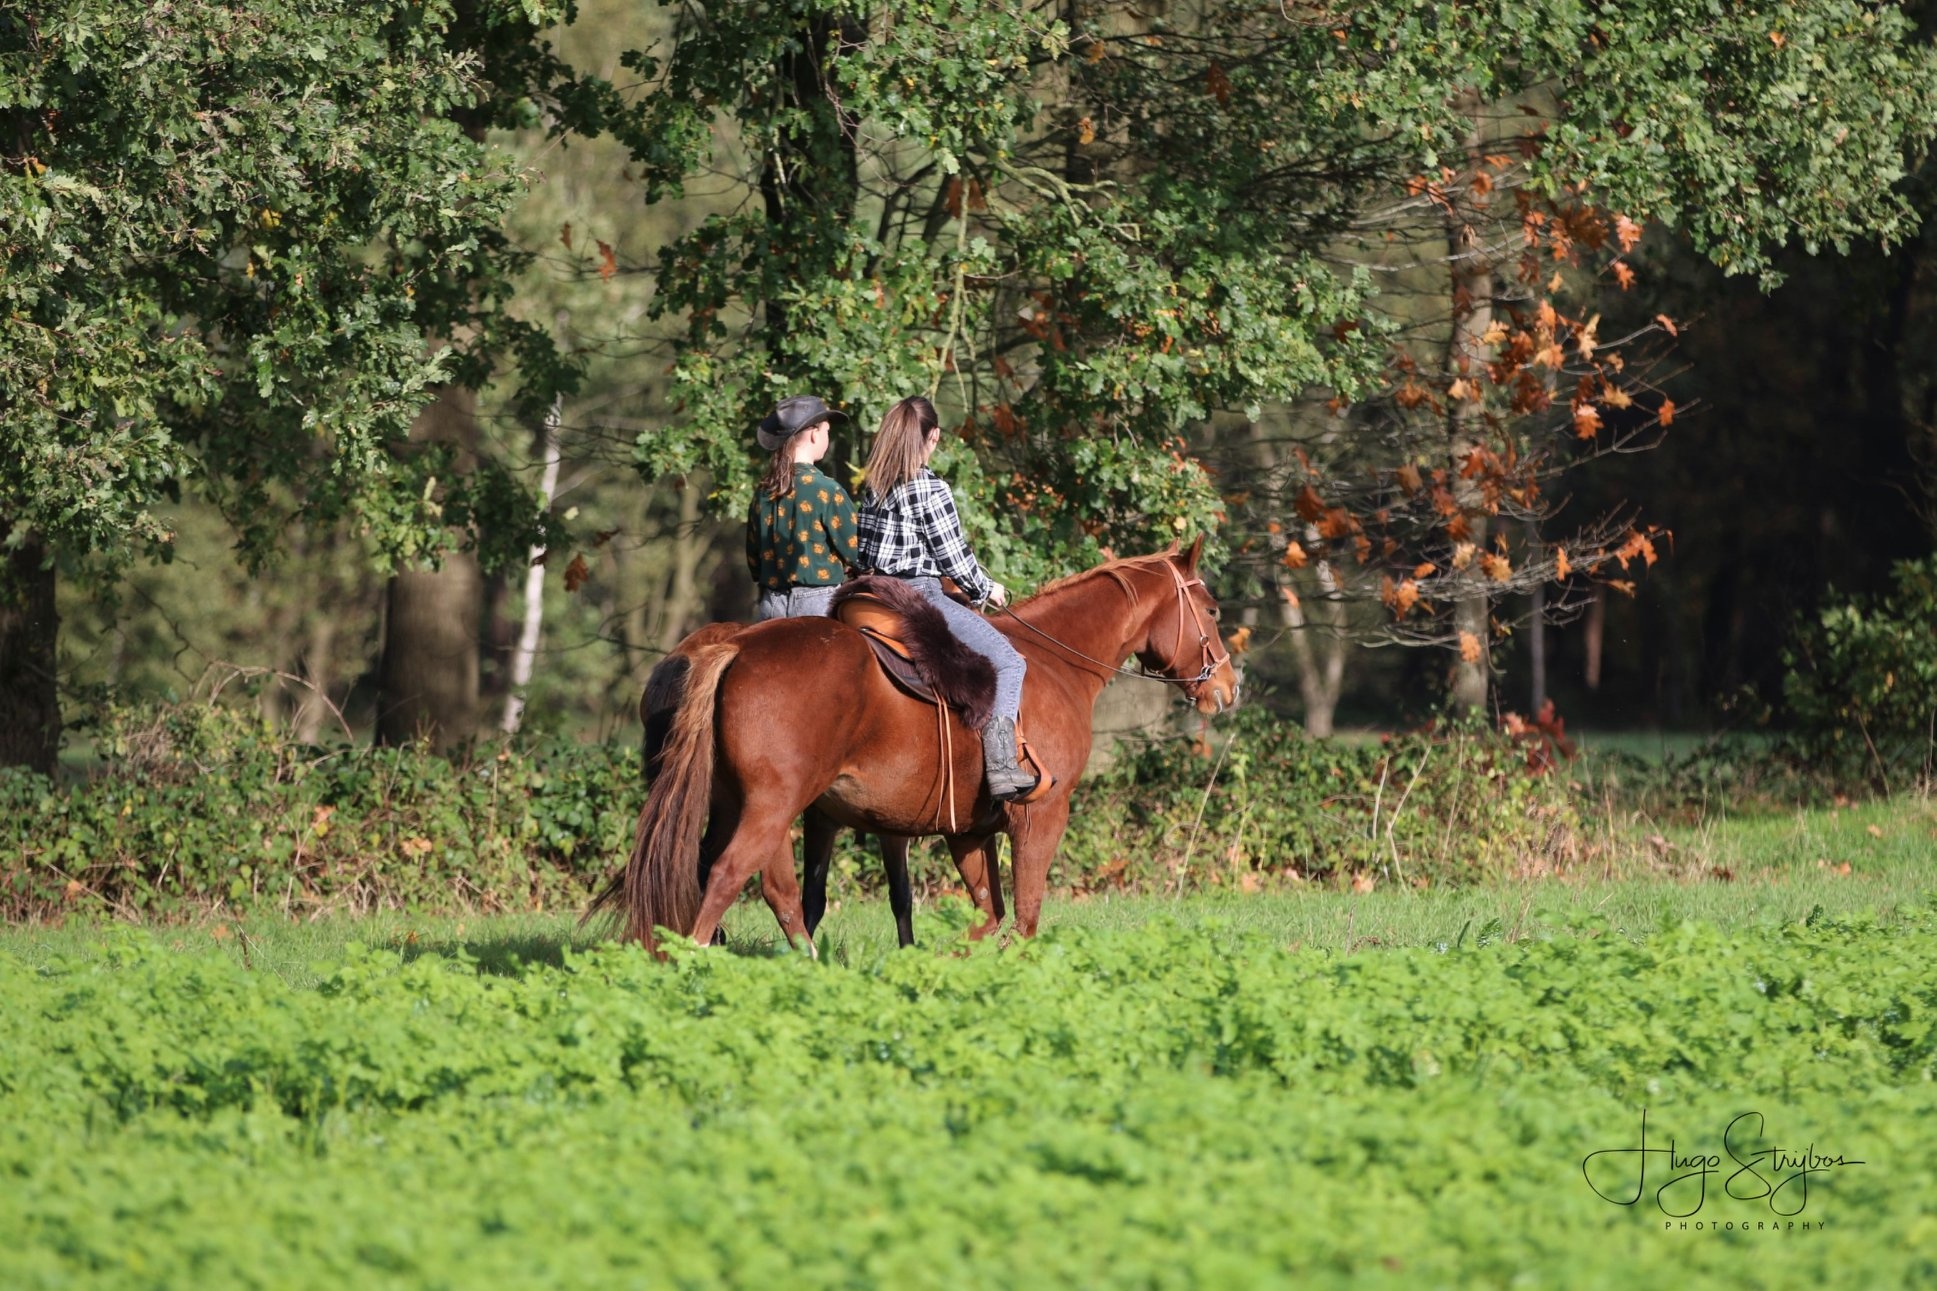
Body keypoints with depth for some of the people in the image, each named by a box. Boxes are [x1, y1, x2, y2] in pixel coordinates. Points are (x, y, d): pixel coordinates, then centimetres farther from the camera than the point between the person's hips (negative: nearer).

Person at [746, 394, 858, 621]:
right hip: (817, 602, -6)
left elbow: (753, 559, 12)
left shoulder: (762, 492, 6)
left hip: (771, 604, 6)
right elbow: (855, 552, -5)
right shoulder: (826, 491, -11)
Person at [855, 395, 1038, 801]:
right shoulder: (930, 489, -13)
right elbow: (953, 556, -10)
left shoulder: (871, 486, 8)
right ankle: (1001, 765, -20)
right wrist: (986, 589, 9)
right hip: (918, 596, -8)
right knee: (1006, 660, -5)